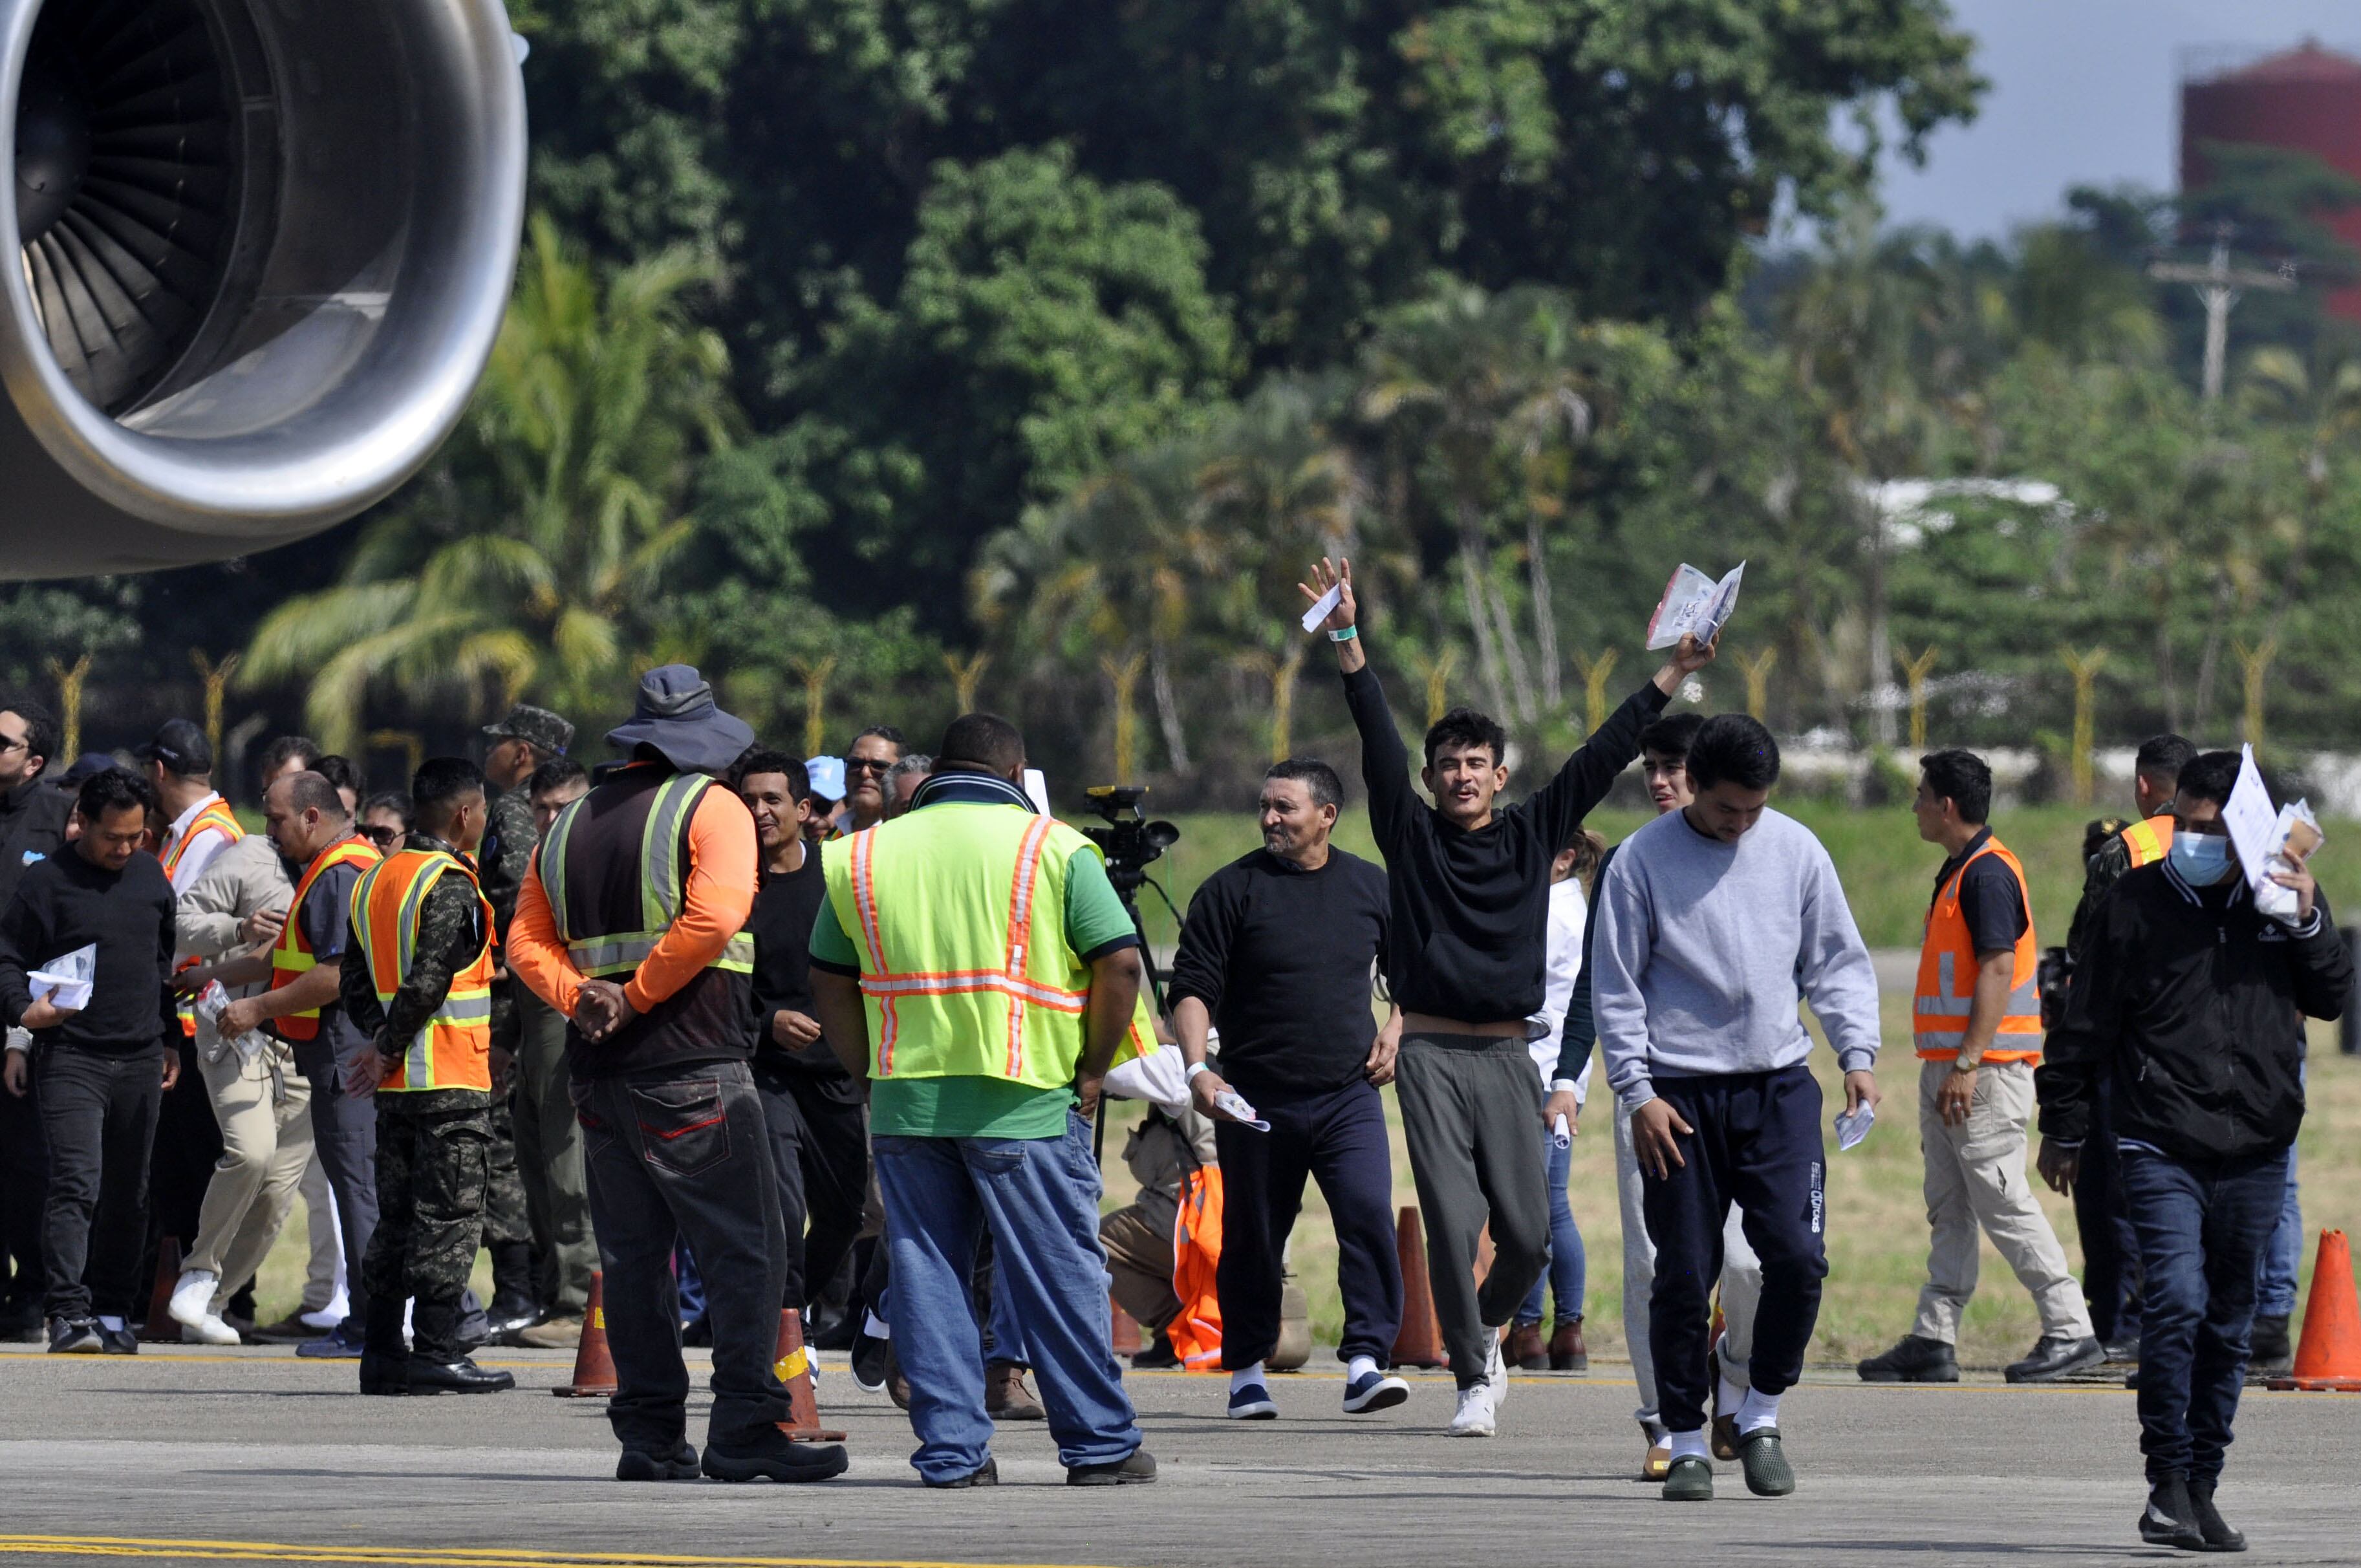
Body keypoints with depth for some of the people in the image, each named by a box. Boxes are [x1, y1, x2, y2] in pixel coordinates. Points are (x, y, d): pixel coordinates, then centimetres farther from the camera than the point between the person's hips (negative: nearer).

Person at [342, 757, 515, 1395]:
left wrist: (382, 1045, 9)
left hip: (397, 1082, 8)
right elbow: (427, 980, -21)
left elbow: (354, 981, 14)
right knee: (450, 1217, -5)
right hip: (453, 1080, -8)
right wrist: (388, 1050, -11)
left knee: (396, 1216, 11)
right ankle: (435, 1352, -7)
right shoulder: (451, 885, -13)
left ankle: (383, 1353, 12)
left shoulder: (376, 880, 14)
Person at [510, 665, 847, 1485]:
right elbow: (714, 918, -18)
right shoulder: (712, 808, -2)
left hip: (598, 1071, 6)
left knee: (631, 1254, 9)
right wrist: (638, 996, -11)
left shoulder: (572, 824, 17)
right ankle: (744, 1430, -12)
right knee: (744, 1248, -5)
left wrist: (581, 996, -2)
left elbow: (527, 941, 12)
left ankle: (649, 1434, 7)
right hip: (693, 1068, -6)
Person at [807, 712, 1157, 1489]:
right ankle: (1100, 1445, 7)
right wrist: (1090, 1074, 1)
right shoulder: (1053, 849, 0)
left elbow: (831, 984, 12)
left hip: (905, 1103, 3)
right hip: (1027, 1104, -3)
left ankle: (951, 1449, 5)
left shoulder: (863, 856, 10)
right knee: (1059, 1275, 3)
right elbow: (1119, 963, -6)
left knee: (927, 1277, 7)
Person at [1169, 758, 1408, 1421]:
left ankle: (1366, 1361, -16)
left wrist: (1395, 1030, 8)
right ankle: (1247, 1372, 19)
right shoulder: (1231, 889, 0)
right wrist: (1197, 1069, -17)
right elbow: (1192, 989, -4)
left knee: (1369, 1218, -16)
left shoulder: (1369, 887, 8)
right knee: (1253, 1240, 6)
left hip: (1348, 1094, 1)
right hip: (1256, 1102, -1)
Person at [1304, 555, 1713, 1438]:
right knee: (1453, 1222, -8)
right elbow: (1378, 743, -3)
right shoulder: (1412, 837, 5)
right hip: (1431, 1055, -2)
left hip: (1506, 1056, 2)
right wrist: (1347, 642, -13)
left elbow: (1601, 759, 9)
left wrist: (1670, 679, 7)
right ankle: (1473, 1378, 0)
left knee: (1527, 1232, -1)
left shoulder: (1532, 836, 10)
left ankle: (1485, 1328, 29)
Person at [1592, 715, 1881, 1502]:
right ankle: (1687, 1442, 11)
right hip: (1680, 1096, -2)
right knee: (1683, 1275, 0)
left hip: (1780, 1088, 2)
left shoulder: (1795, 849, 5)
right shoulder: (1643, 861, -2)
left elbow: (1837, 961, 11)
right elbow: (1615, 987, 0)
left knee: (1797, 1257, -9)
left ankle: (1761, 1416, 9)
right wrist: (1637, 1091, -7)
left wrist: (1857, 1054, -1)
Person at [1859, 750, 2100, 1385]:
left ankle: (2070, 1332, -5)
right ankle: (1933, 1342, 11)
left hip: (1987, 1069, -10)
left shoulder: (1988, 874, -14)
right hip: (1948, 1068, 10)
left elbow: (1998, 970, -21)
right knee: (1950, 1208, 9)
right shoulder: (1959, 871, 17)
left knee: (2002, 1202, -9)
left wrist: (1968, 1065, -25)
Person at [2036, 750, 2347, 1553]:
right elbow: (2086, 1025, 5)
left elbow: (2331, 998, 11)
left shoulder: (2281, 897, 7)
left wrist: (2309, 922, -6)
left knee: (2228, 1323, 8)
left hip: (2256, 1150, 3)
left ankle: (2203, 1487, 18)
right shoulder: (2135, 902, -1)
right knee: (2176, 1304, -18)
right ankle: (2167, 1483, -12)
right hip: (2161, 1147, -3)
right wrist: (2062, 1127, 7)